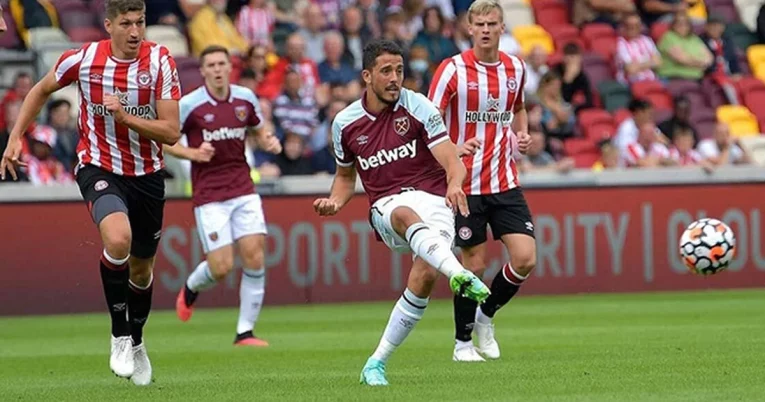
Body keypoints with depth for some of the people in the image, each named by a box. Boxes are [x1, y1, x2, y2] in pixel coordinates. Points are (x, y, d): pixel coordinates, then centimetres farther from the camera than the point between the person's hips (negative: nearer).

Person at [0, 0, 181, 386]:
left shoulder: (160, 61, -13)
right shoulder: (83, 59, -13)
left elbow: (171, 132, -16)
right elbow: (41, 90, 8)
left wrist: (125, 116, -28)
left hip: (147, 173, 2)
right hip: (99, 168, -2)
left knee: (141, 269, 15)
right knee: (118, 239, -31)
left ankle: (136, 342, 42)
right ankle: (119, 335, -13)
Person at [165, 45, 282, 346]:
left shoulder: (246, 98, 4)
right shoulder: (189, 104, -8)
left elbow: (258, 131, 20)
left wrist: (269, 143, -2)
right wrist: (193, 153, -18)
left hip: (243, 190, 4)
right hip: (209, 195, -4)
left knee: (254, 255, -9)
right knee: (221, 266, -9)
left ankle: (245, 332, 1)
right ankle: (191, 288, 28)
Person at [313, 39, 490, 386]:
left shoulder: (419, 108, -3)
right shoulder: (345, 123, 7)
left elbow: (453, 163, -9)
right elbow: (345, 176, 24)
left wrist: (454, 184, -32)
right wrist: (334, 202, 2)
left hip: (432, 200, -1)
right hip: (386, 206, 1)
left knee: (425, 276, -25)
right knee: (408, 215, -39)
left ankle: (377, 362, -8)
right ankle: (460, 275, -66)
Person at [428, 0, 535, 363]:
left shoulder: (515, 68, 6)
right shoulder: (453, 70, -9)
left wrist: (522, 134, 4)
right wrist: (453, 148, -28)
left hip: (505, 182, 4)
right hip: (466, 182, -4)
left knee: (525, 258, -6)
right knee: (474, 264, -1)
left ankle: (486, 315, 19)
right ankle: (462, 342, 16)